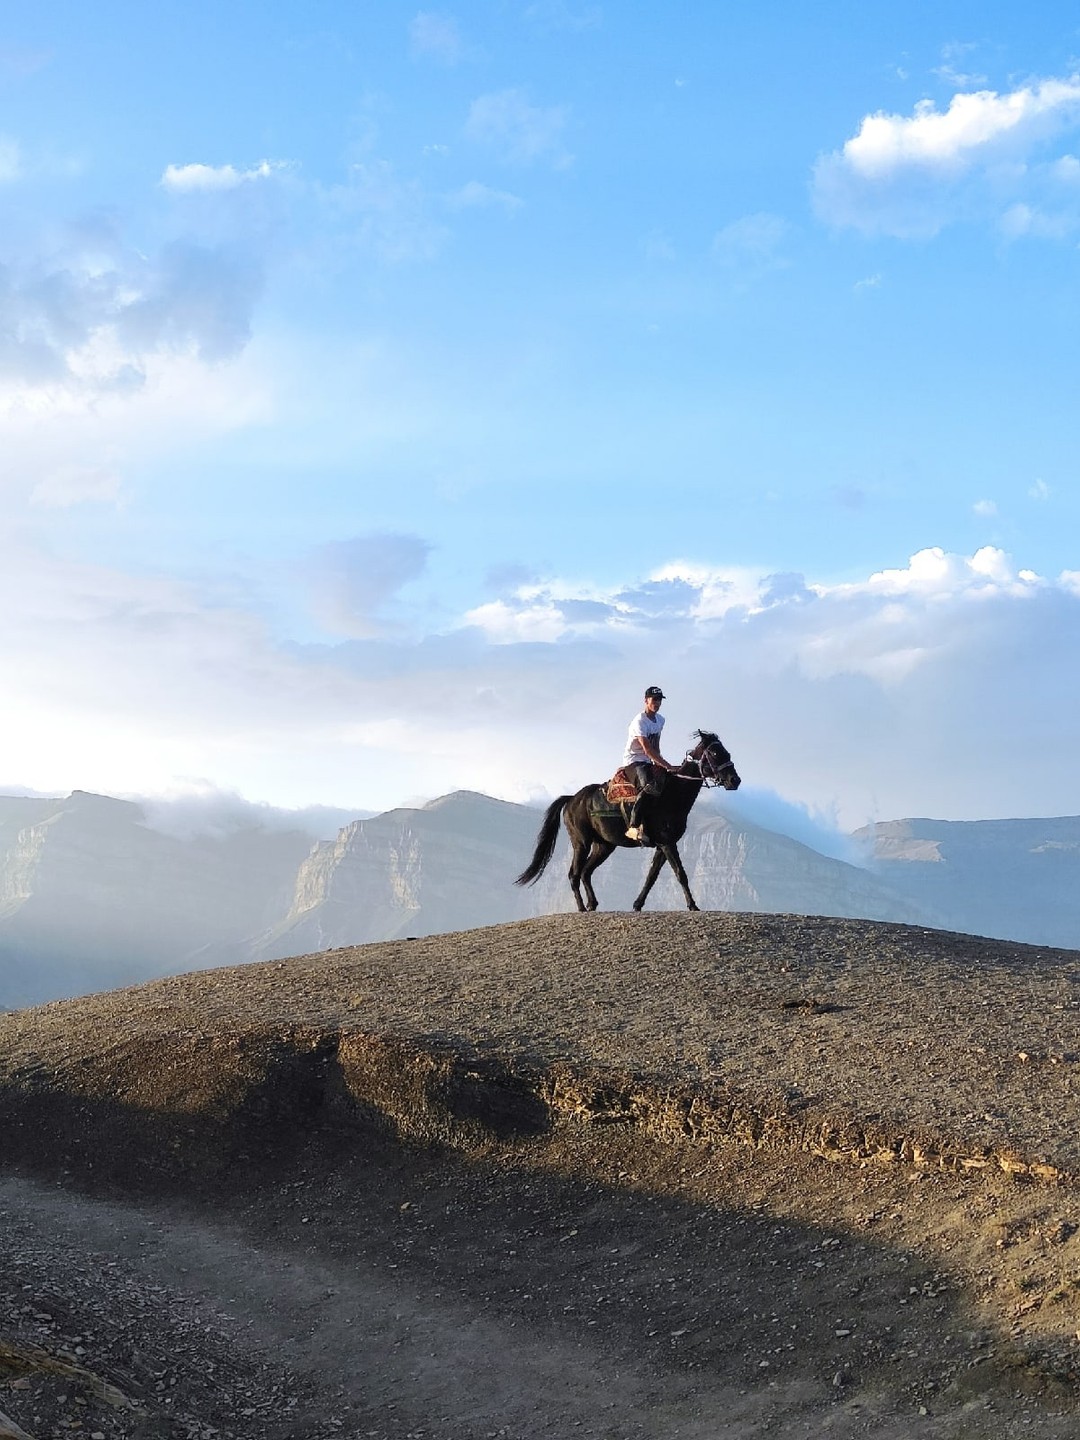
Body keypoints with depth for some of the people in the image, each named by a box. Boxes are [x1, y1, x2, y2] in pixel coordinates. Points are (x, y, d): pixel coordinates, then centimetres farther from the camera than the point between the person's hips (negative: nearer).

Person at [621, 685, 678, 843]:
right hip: (633, 762, -9)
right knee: (649, 786, -35)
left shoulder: (660, 720, 11)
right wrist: (668, 766, -30)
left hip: (649, 763, 9)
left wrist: (658, 764, 0)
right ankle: (634, 826, -41)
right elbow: (647, 749, -26)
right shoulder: (640, 722, -18)